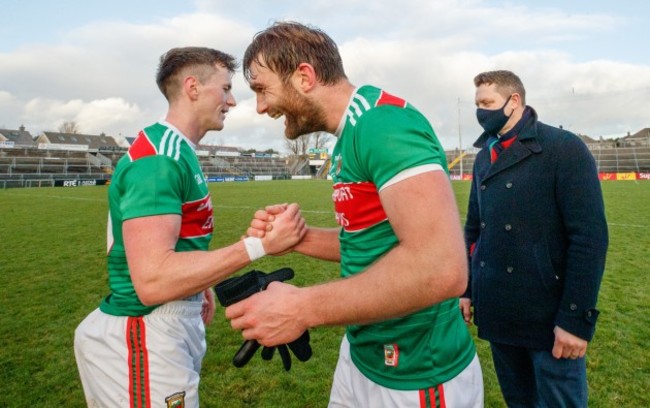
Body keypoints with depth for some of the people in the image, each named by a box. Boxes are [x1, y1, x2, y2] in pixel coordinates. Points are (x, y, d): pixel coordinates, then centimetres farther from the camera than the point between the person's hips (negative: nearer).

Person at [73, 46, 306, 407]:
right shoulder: (159, 158, -23)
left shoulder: (174, 151, 9)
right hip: (147, 335, -10)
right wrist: (261, 245, -32)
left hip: (171, 324, 10)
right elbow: (153, 280, -31)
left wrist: (197, 286, 17)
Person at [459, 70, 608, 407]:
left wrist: (576, 317, -17)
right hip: (497, 313, 6)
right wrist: (466, 289, 9)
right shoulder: (484, 158, 9)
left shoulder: (564, 148, -10)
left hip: (549, 316, -5)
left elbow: (590, 237, -15)